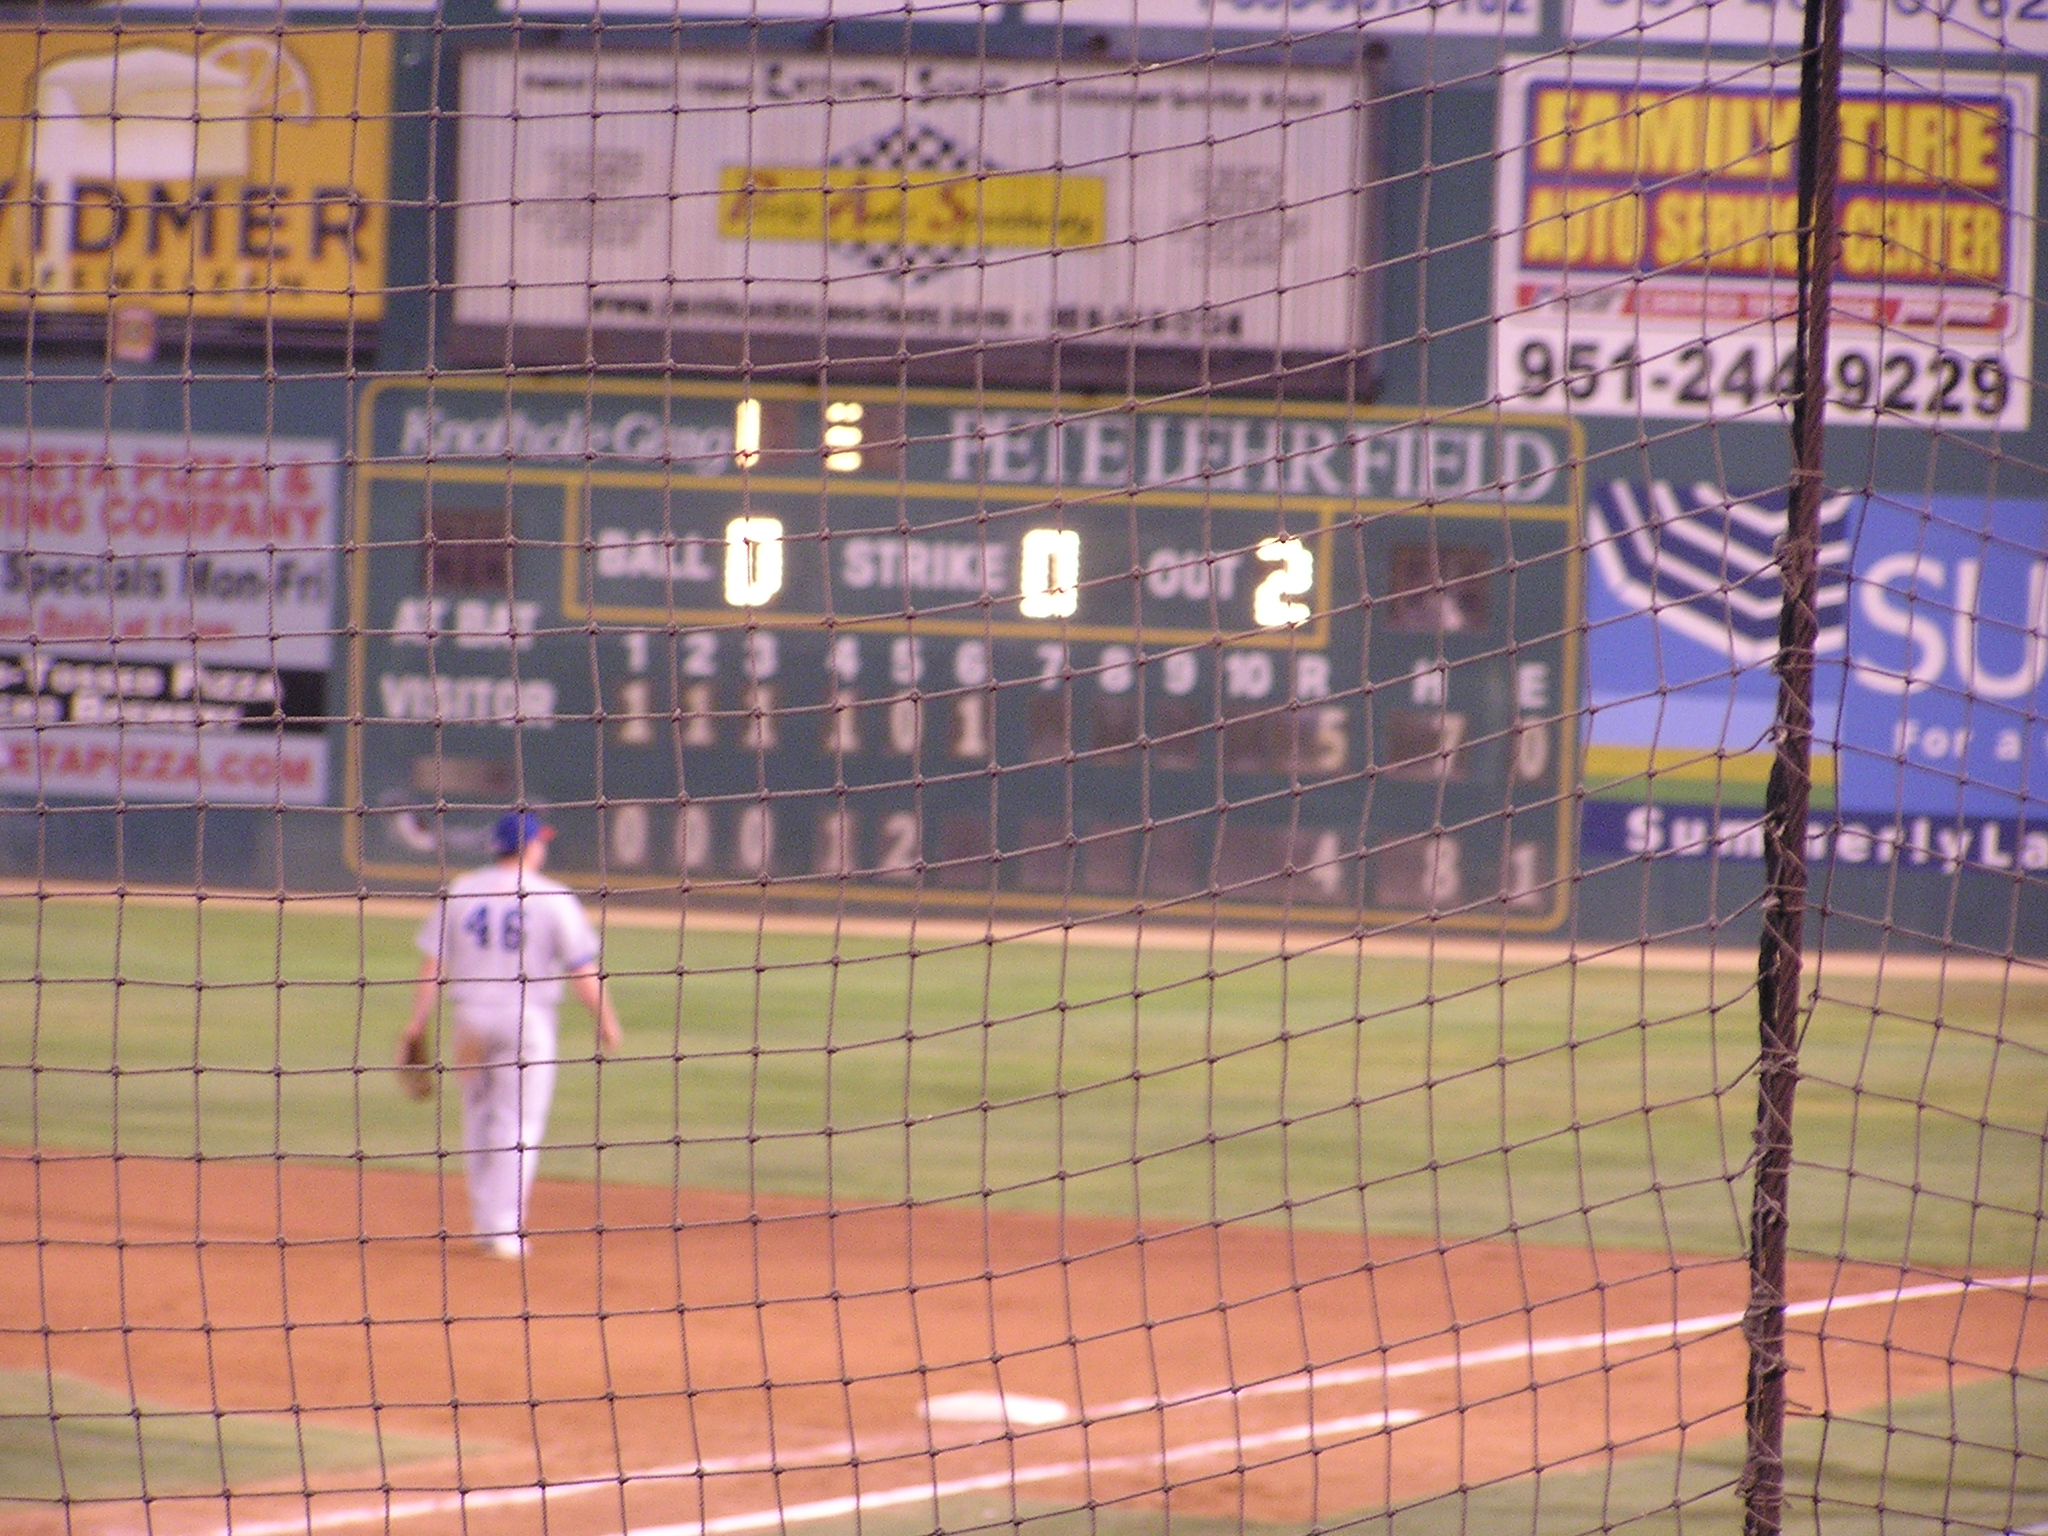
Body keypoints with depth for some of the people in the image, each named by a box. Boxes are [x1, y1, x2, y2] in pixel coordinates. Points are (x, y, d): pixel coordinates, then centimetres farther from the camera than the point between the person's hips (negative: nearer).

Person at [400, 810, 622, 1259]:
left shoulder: (460, 892, 4)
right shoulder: (553, 898, -4)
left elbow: (432, 962, 3)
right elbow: (583, 969, -5)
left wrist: (419, 1022, 6)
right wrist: (605, 1019, 6)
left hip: (470, 1016, 3)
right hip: (527, 1020, -3)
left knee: (478, 1121, 14)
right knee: (518, 1125, 0)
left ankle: (485, 1225, 18)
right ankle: (505, 1230, -6)